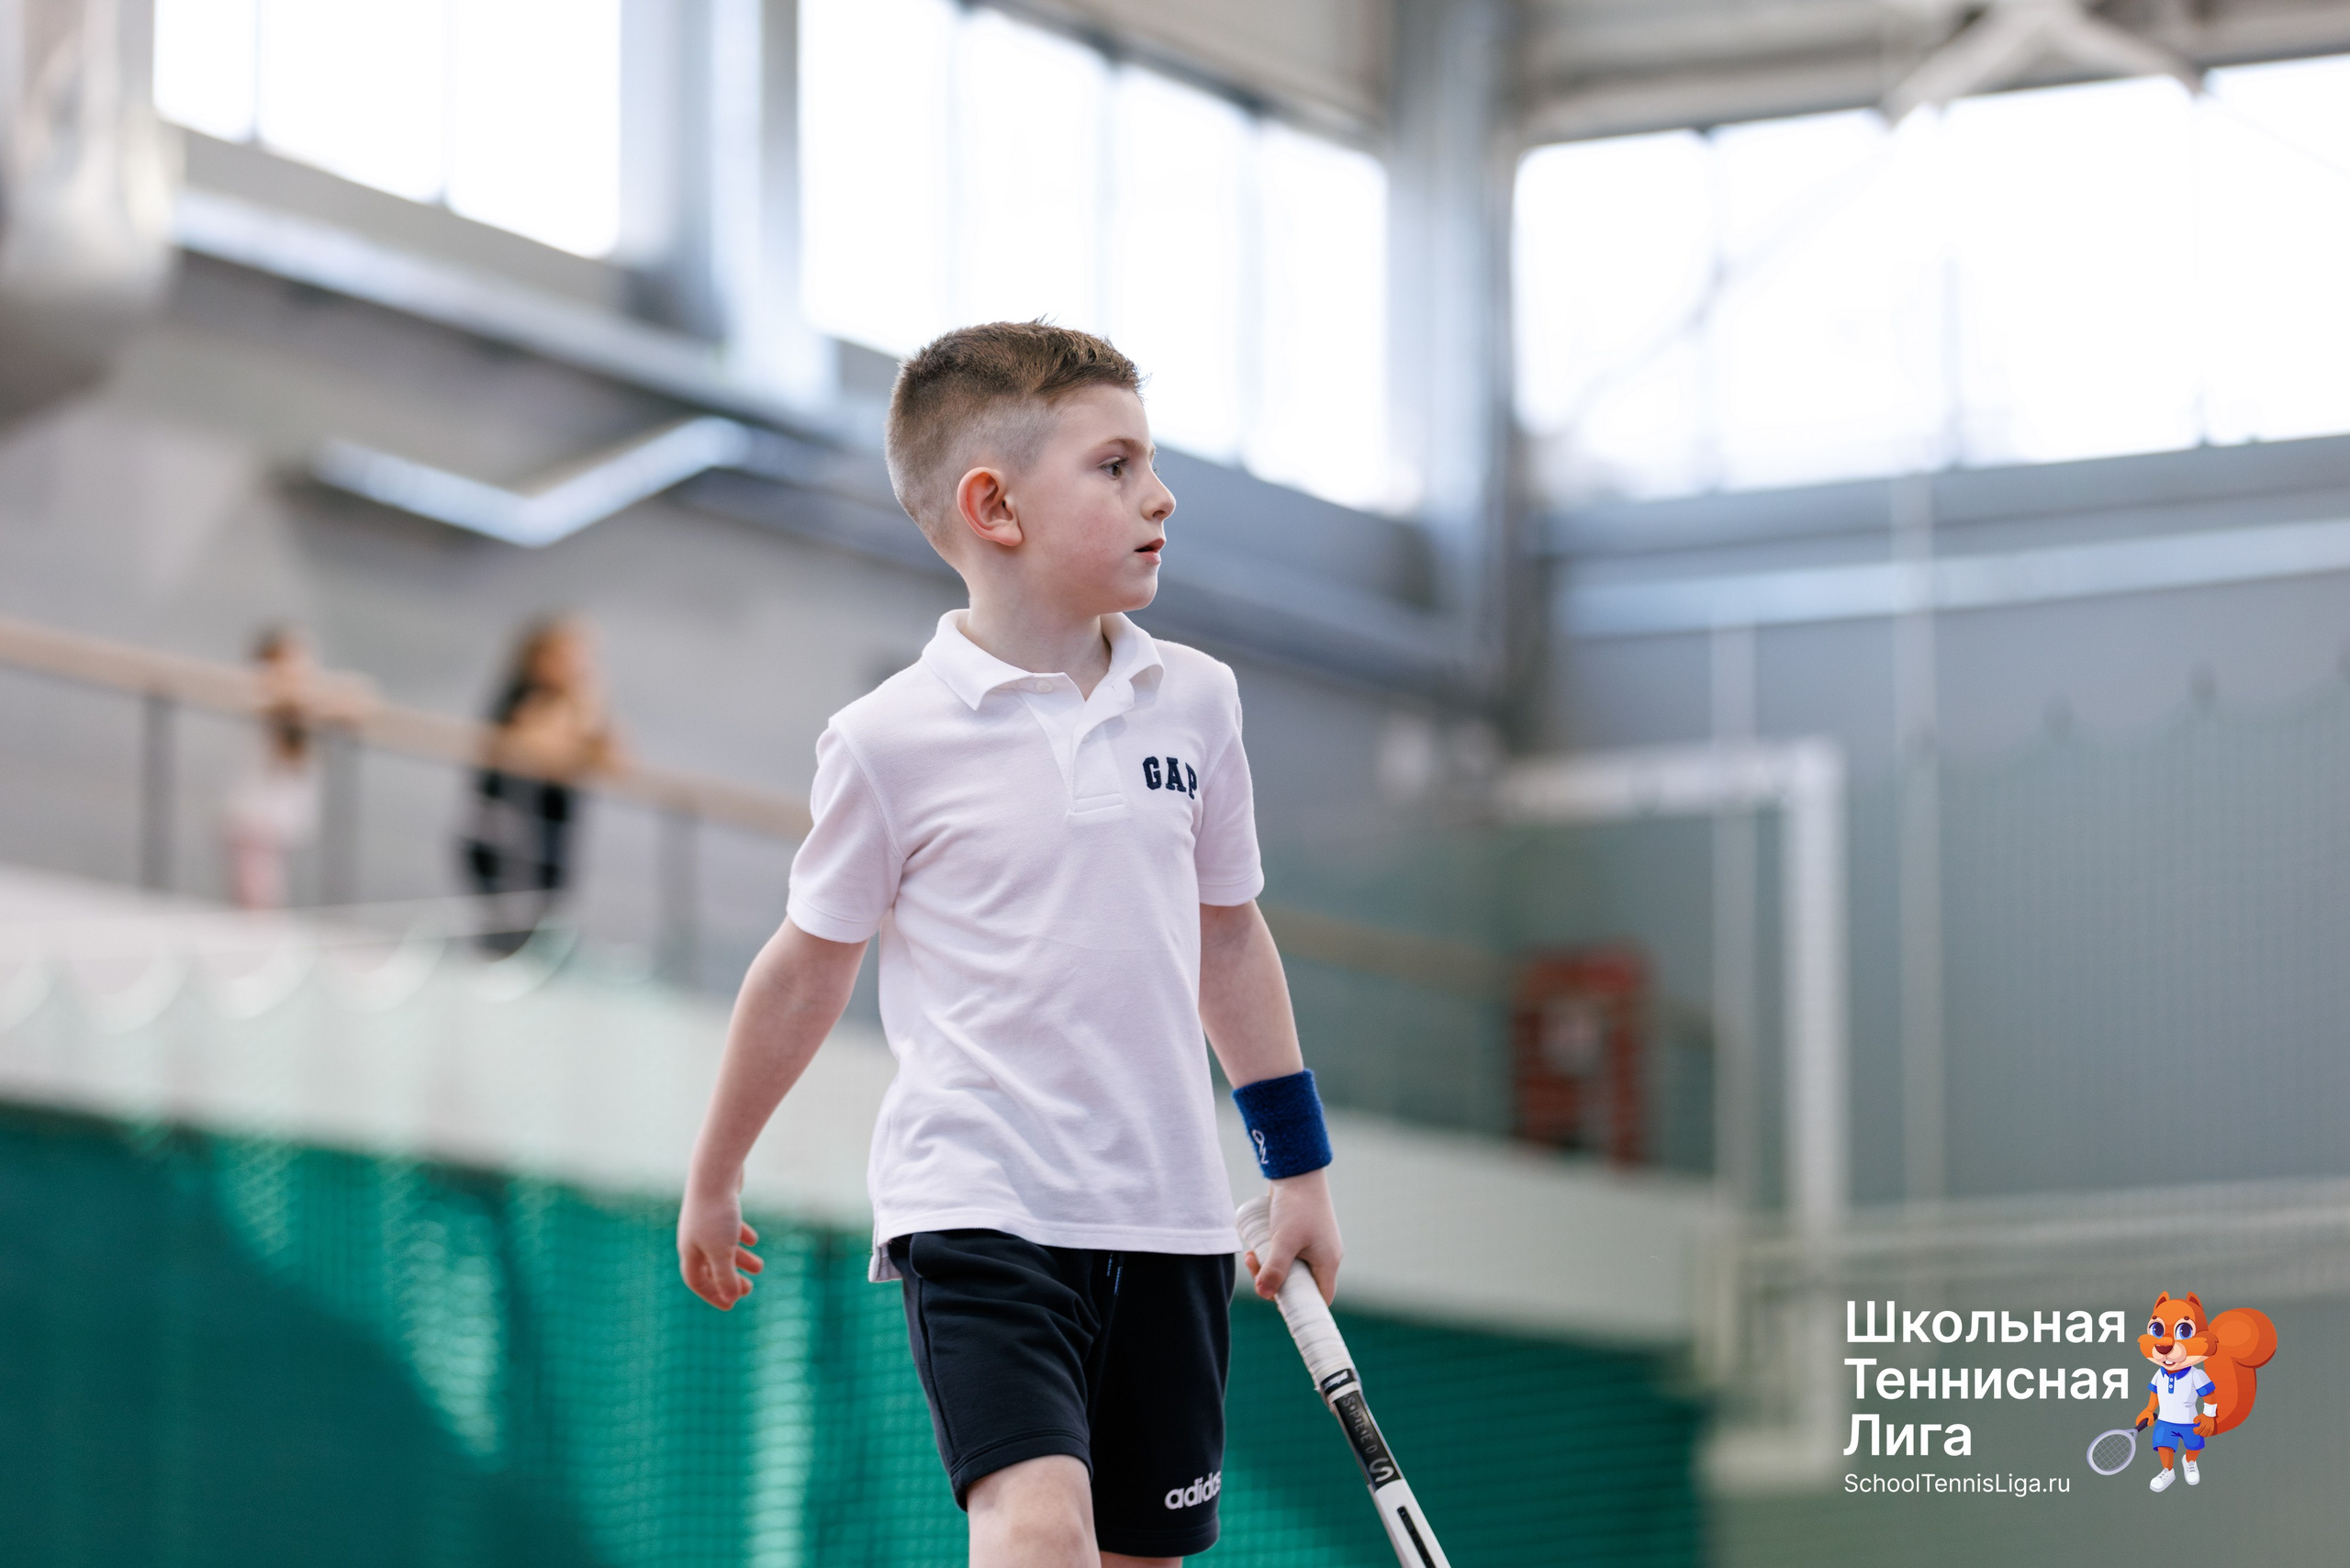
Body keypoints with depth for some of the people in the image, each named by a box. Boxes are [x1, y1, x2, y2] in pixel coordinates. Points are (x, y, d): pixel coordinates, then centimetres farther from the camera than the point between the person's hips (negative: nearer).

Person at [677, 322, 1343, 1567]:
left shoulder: (1193, 700, 6)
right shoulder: (891, 742, -7)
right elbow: (808, 965, 5)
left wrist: (1298, 1165, 20)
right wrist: (713, 1182, 15)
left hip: (1166, 1223, 5)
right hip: (978, 1209, -5)